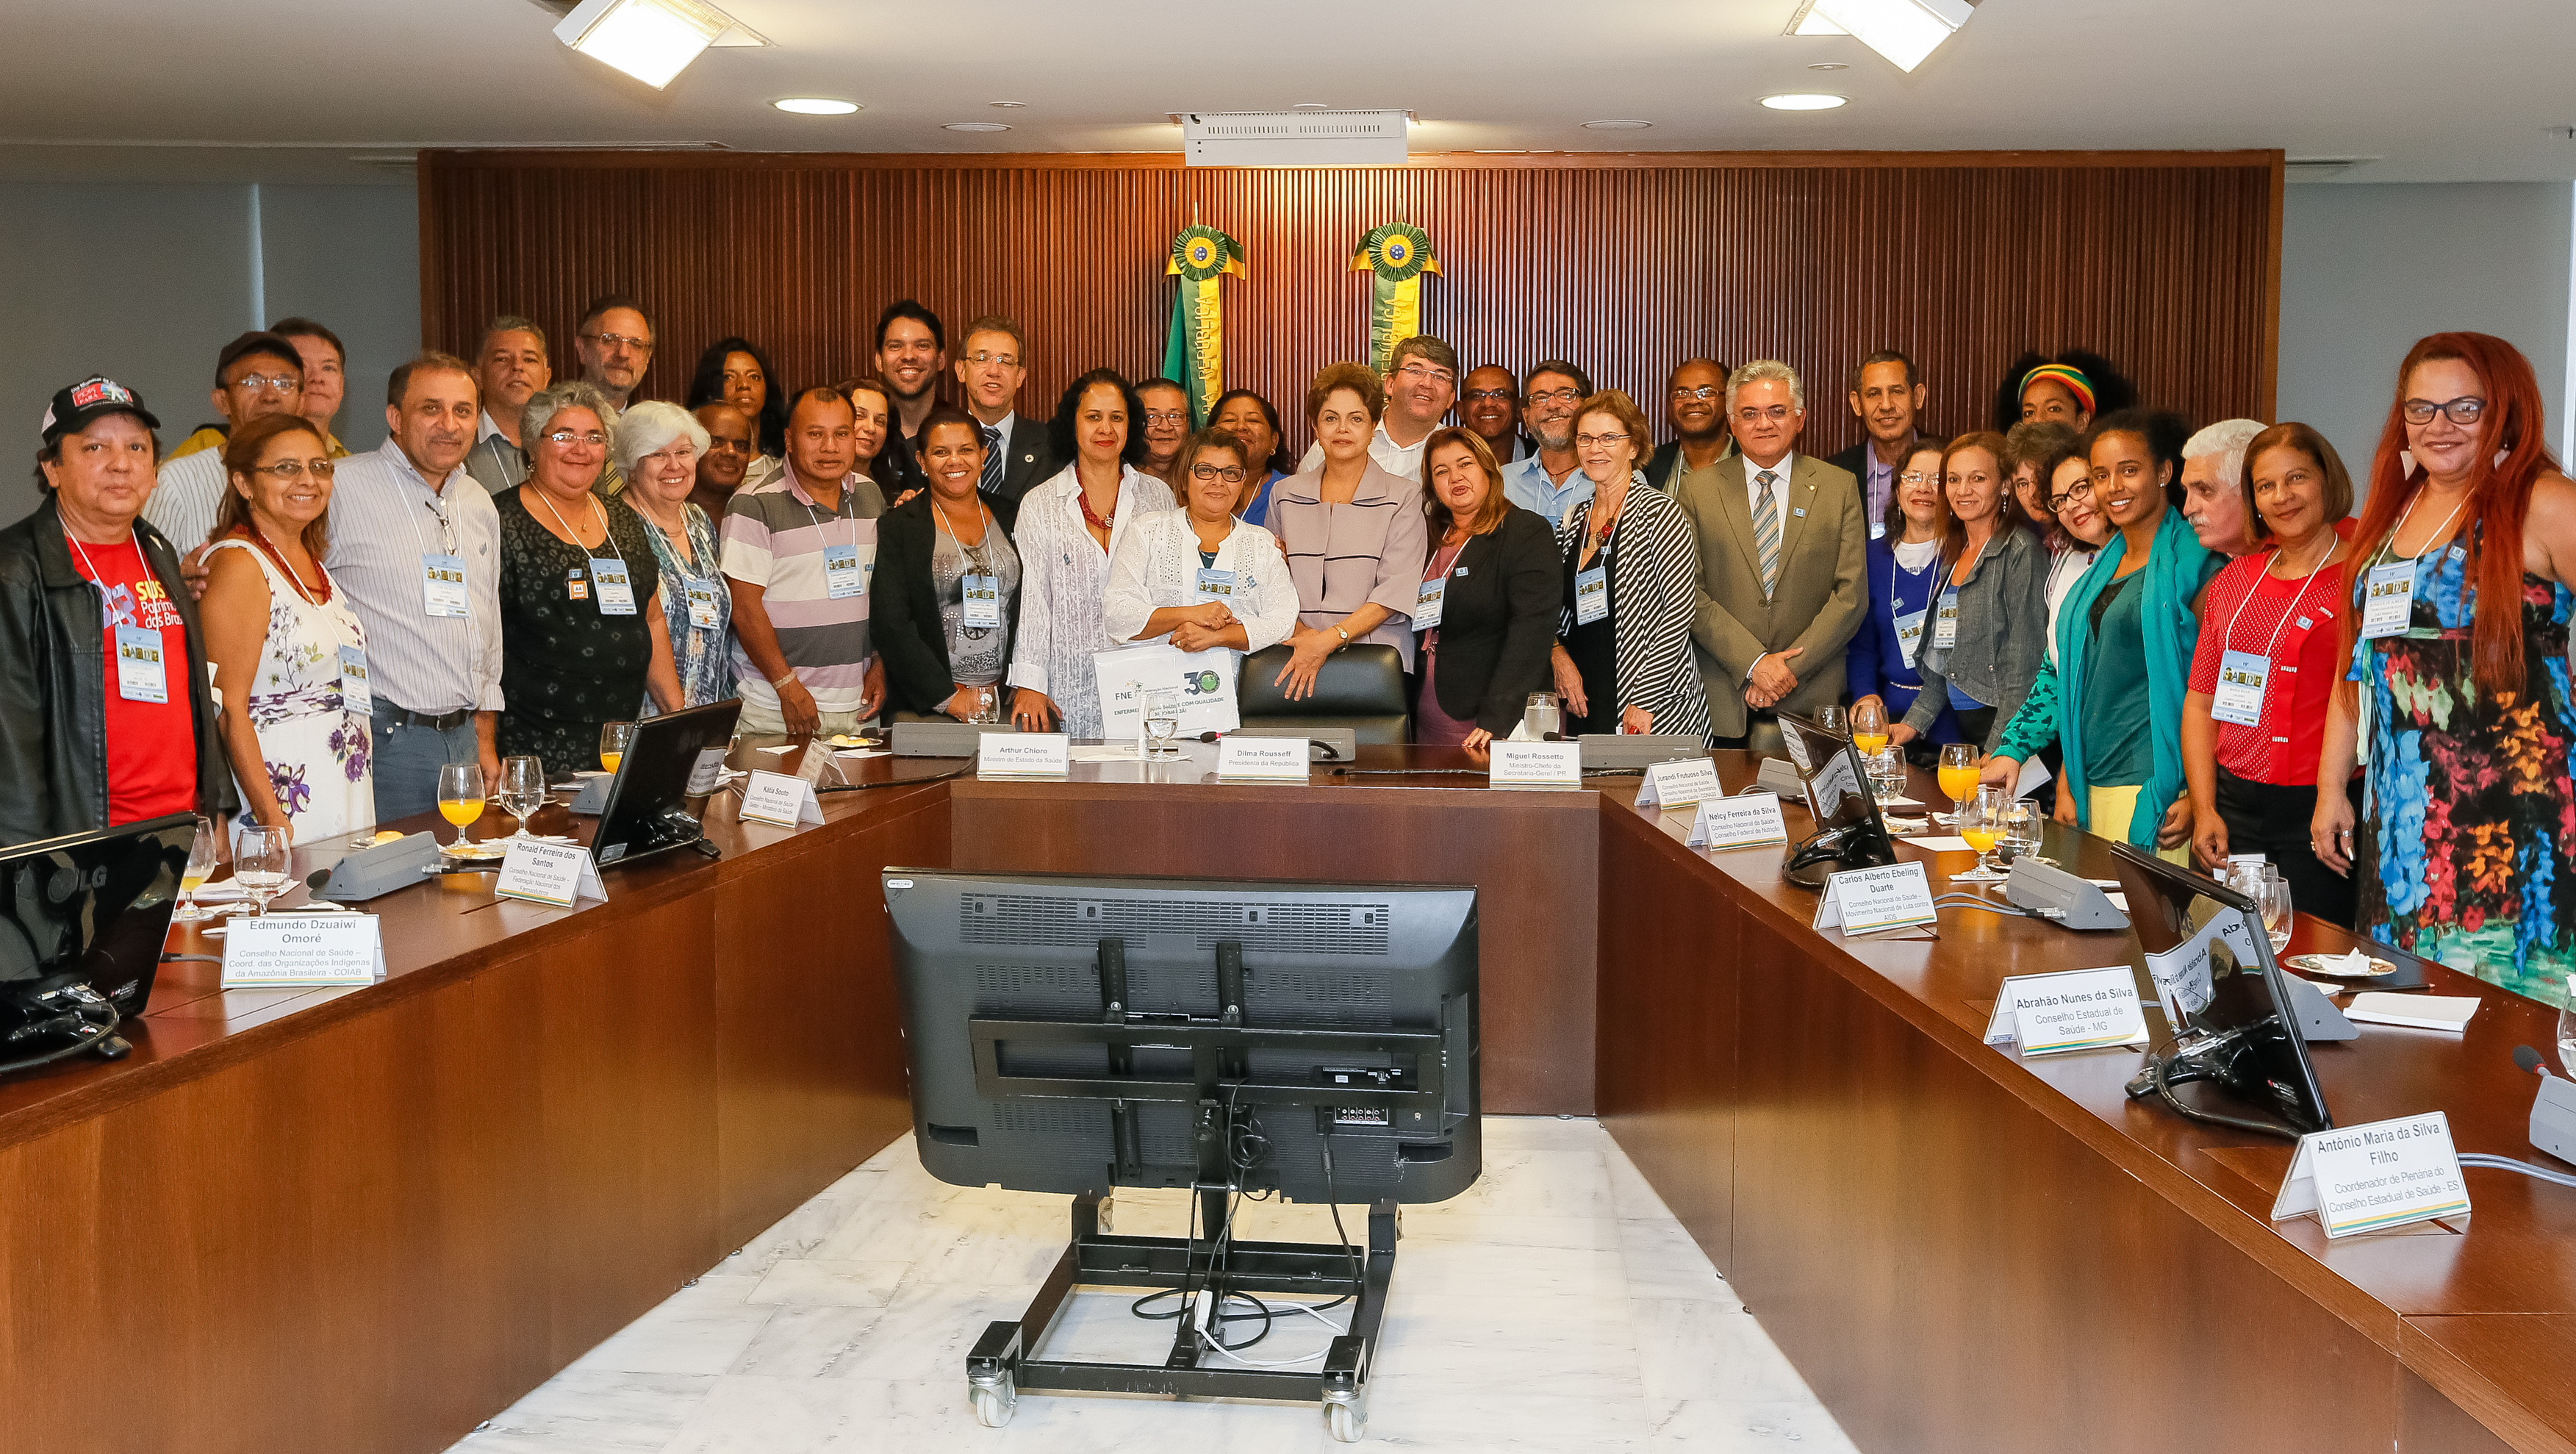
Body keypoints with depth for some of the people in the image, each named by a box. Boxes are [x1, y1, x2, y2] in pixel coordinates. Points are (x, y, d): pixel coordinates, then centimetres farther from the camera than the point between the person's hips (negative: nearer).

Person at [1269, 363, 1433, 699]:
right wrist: (1301, 634, -8)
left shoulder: (1403, 496, 5)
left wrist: (1328, 640, -13)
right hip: (1299, 663, 2)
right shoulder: (1286, 495, 15)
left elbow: (1396, 591, -4)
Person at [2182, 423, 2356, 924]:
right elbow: (2200, 701, 14)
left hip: (2322, 811, -4)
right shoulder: (2234, 580, 13)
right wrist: (2204, 809, 4)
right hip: (2235, 808, 4)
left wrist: (2338, 802, -14)